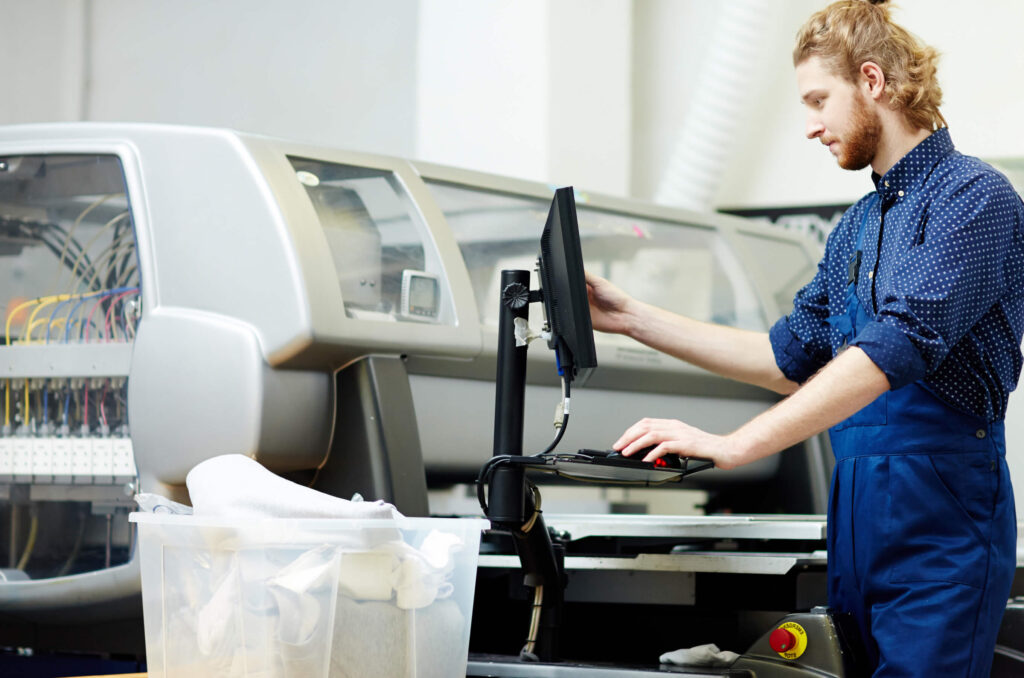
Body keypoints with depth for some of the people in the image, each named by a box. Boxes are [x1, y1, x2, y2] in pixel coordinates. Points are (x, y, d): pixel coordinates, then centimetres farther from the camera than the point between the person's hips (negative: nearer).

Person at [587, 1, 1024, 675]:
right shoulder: (857, 225, 17)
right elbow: (792, 358, 21)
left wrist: (732, 446, -29)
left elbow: (896, 348, -24)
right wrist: (633, 317, 17)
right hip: (855, 511, 8)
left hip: (938, 518, -8)